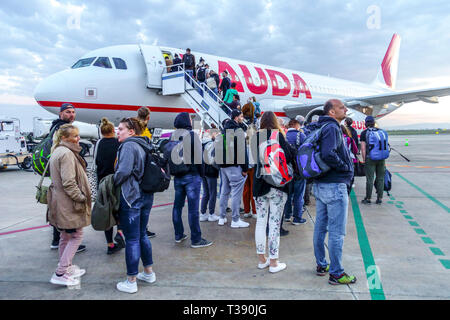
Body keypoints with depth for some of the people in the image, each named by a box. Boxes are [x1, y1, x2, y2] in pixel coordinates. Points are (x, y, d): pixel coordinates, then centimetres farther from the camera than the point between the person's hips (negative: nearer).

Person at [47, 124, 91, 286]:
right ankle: (60, 273, 2)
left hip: (60, 202, 11)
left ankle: (66, 267, 32)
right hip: (68, 203, -11)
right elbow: (68, 182, -24)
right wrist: (82, 198, -15)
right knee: (76, 236, -1)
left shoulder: (57, 151, 15)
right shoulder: (66, 153, -19)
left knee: (65, 236, 19)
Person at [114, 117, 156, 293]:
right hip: (146, 196, 9)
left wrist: (113, 185, -8)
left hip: (131, 198, -9)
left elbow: (123, 171, -24)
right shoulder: (144, 145, 13)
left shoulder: (129, 146, -14)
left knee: (132, 239, 0)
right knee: (142, 235, 20)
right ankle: (149, 273, 31)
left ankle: (131, 282, 12)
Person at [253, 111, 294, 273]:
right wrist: (284, 137, 6)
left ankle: (261, 259, 22)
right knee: (274, 223, 1)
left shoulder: (256, 137, 4)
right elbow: (289, 157, -10)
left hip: (259, 184, 4)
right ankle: (273, 262, 7)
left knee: (260, 221, 11)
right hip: (277, 184, -4)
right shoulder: (278, 135, -7)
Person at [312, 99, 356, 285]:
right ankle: (336, 274, 10)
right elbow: (328, 155, -30)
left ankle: (321, 265, 30)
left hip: (320, 184, 10)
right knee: (337, 232, 0)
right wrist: (346, 167, -14)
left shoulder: (322, 127, 13)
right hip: (334, 186, -10)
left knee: (320, 227, 16)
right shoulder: (332, 128, -16)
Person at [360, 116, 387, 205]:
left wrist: (364, 159, 0)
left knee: (369, 179, 2)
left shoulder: (364, 133, -2)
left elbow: (363, 148, -6)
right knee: (380, 179, 9)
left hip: (370, 158, -3)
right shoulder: (381, 131, 8)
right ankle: (380, 198, 14)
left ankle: (368, 198, 8)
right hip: (381, 158, 3)